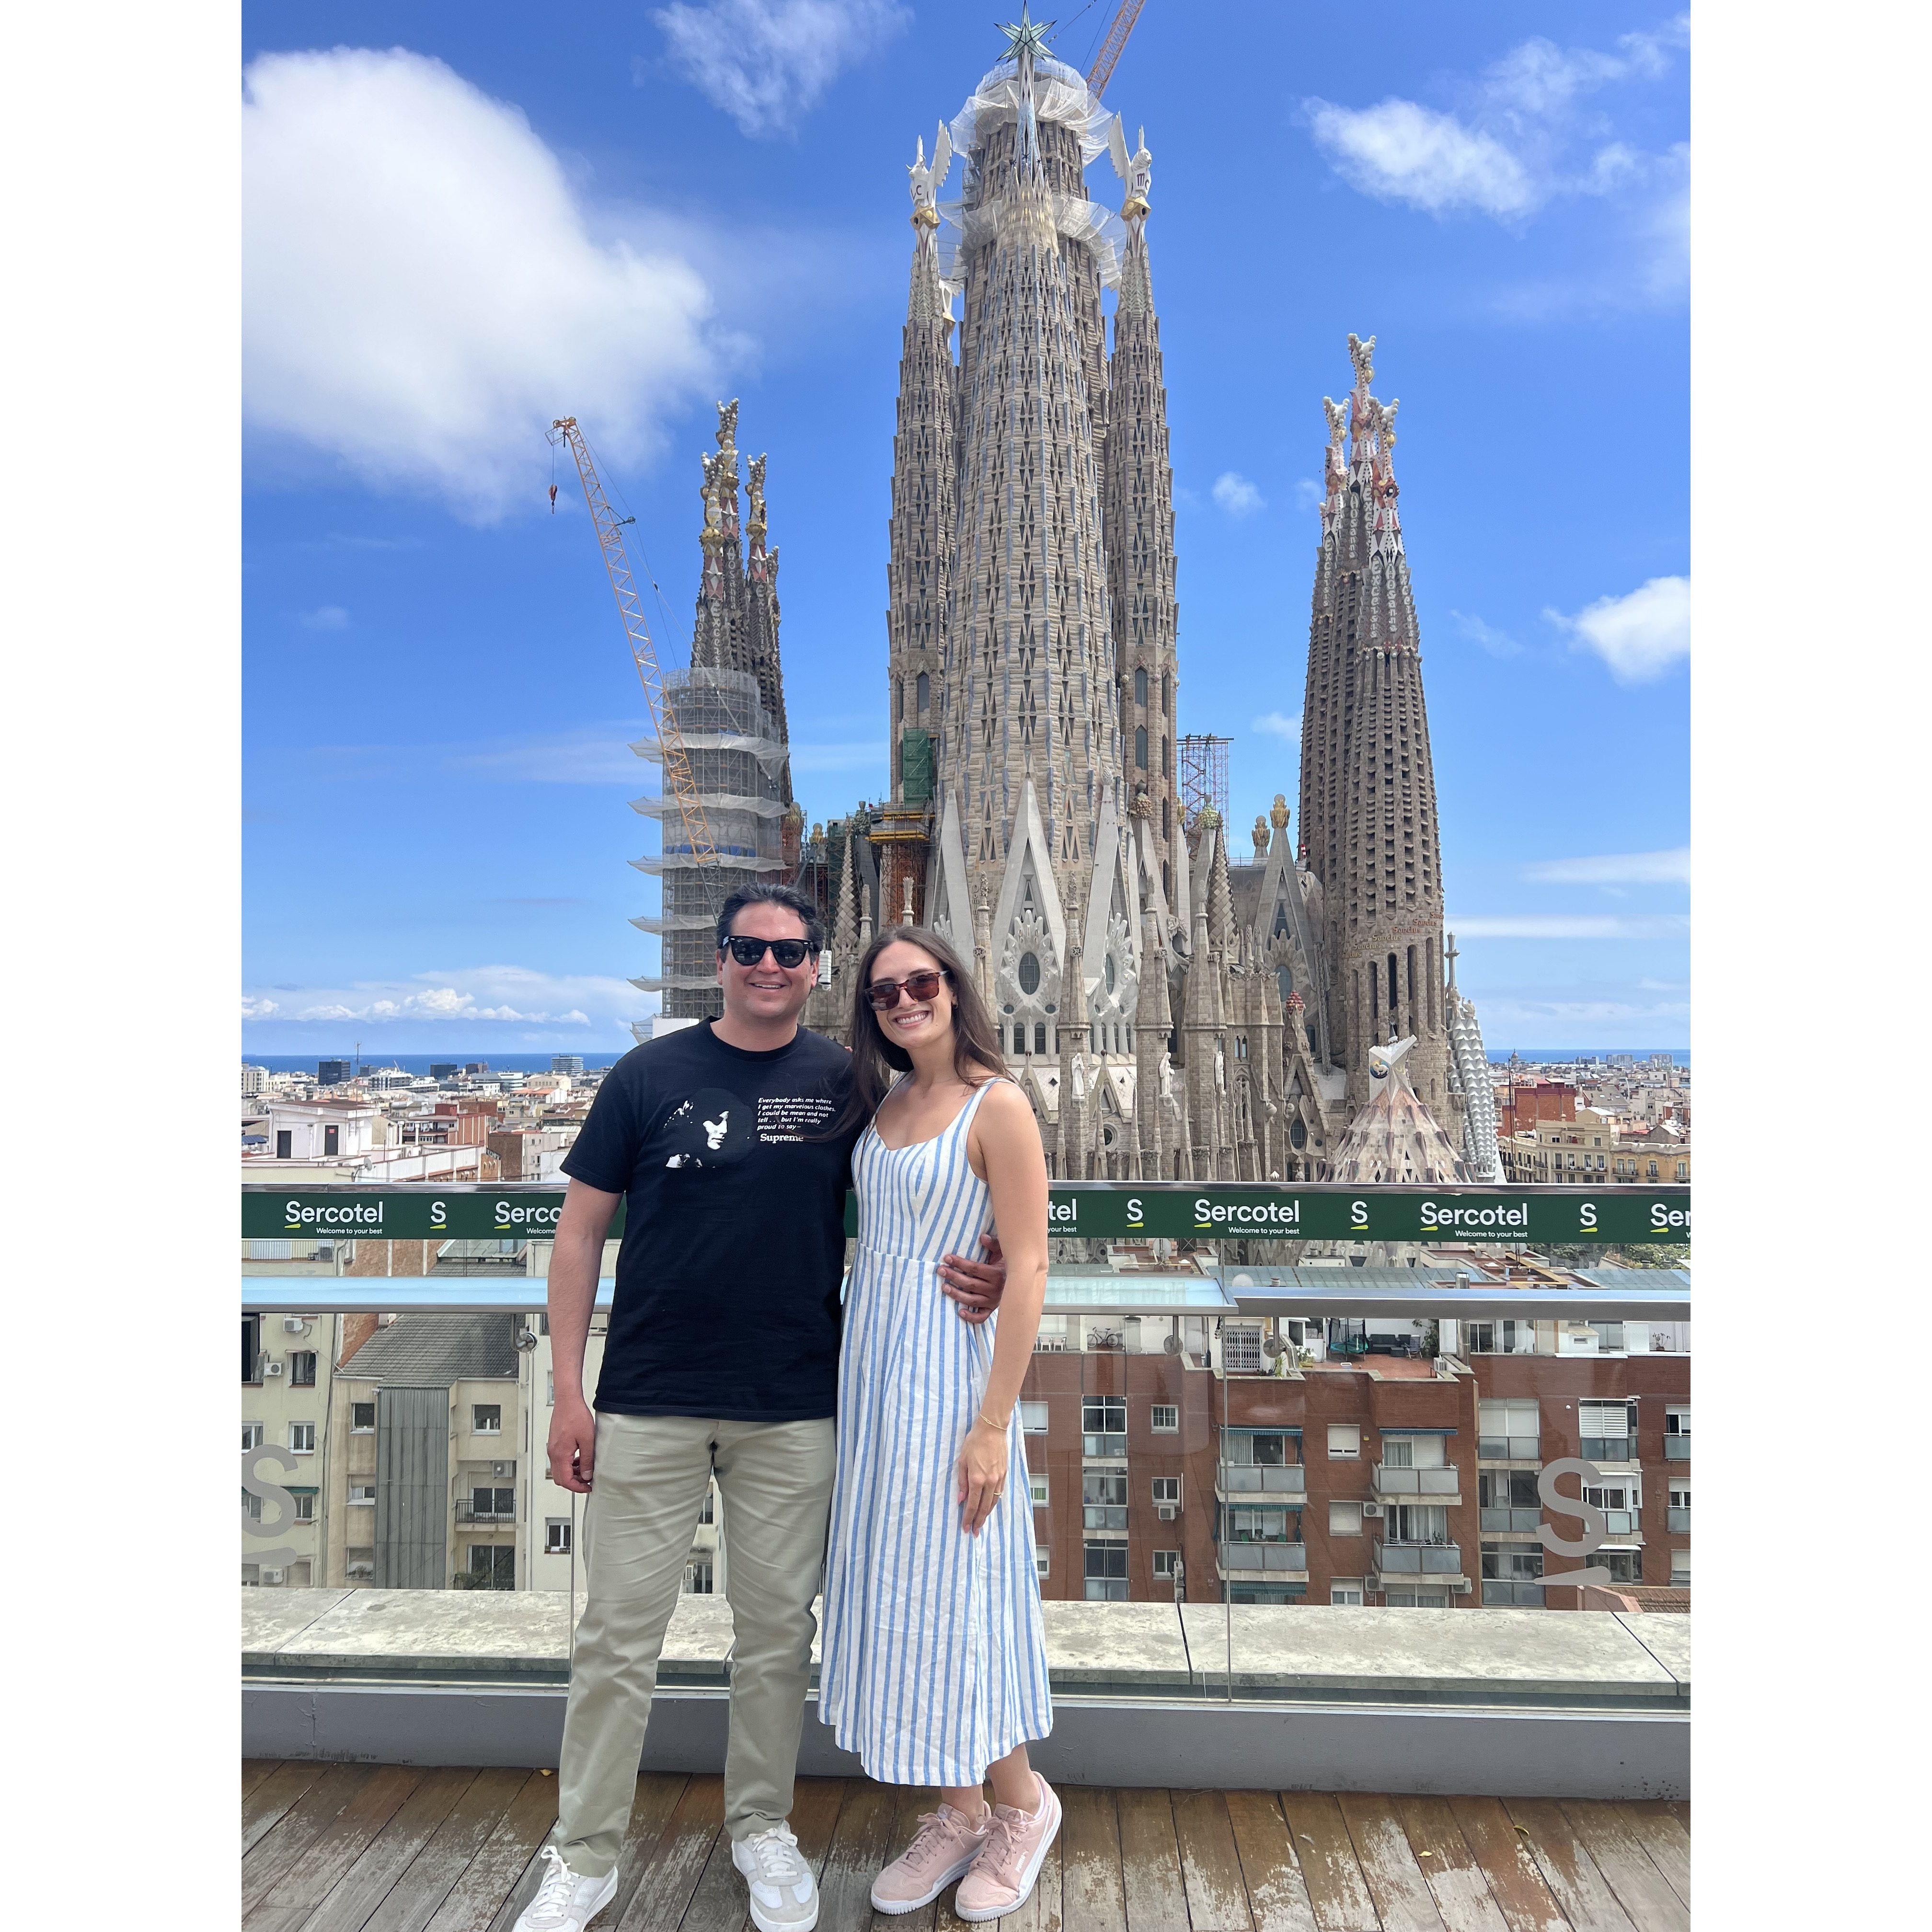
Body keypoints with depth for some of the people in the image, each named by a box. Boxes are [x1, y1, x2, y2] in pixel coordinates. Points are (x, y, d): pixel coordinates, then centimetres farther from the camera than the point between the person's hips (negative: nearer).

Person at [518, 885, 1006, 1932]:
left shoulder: (845, 1082, 0)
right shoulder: (649, 1075, -2)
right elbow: (580, 1232, 0)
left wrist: (970, 1278, -15)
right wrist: (568, 1392, -4)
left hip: (793, 1409, 1)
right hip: (648, 1403, 0)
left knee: (777, 1627, 14)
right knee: (619, 1633, 8)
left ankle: (763, 1826, 37)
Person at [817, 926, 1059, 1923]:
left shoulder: (996, 1105, -13)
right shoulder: (885, 1101, 8)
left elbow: (1027, 1268, -16)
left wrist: (992, 1422, -18)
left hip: (944, 1363, -7)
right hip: (870, 1357, 7)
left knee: (952, 1589, 4)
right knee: (896, 1586, 13)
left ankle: (1022, 1803, 30)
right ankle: (958, 1811, 32)